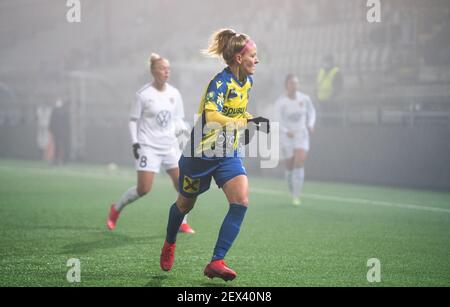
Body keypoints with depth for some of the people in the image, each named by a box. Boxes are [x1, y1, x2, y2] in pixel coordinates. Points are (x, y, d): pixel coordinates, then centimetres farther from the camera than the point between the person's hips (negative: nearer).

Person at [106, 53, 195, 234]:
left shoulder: (174, 94, 6)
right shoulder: (143, 95, -7)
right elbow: (133, 120, -1)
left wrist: (181, 128, -8)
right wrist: (135, 142, -11)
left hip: (170, 146, 5)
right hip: (148, 146, -5)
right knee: (143, 189, -9)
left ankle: (182, 223, 6)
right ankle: (116, 209, 17)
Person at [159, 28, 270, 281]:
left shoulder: (248, 81, 2)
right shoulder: (222, 82, -23)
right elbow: (210, 115, -39)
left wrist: (253, 121, 3)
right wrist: (246, 122, -44)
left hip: (229, 154, 6)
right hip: (201, 153, -6)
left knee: (241, 200, -17)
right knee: (186, 204, 14)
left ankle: (217, 262, -15)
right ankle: (170, 244, 46)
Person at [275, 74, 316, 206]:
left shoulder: (305, 99, -3)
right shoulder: (280, 102, -13)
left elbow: (311, 111, 16)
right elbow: (279, 121, -21)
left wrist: (310, 124, -1)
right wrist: (286, 131, -39)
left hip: (302, 135, 1)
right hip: (286, 137, -1)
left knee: (299, 163, -17)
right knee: (289, 168, 4)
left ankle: (296, 197, -14)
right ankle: (293, 193, 30)